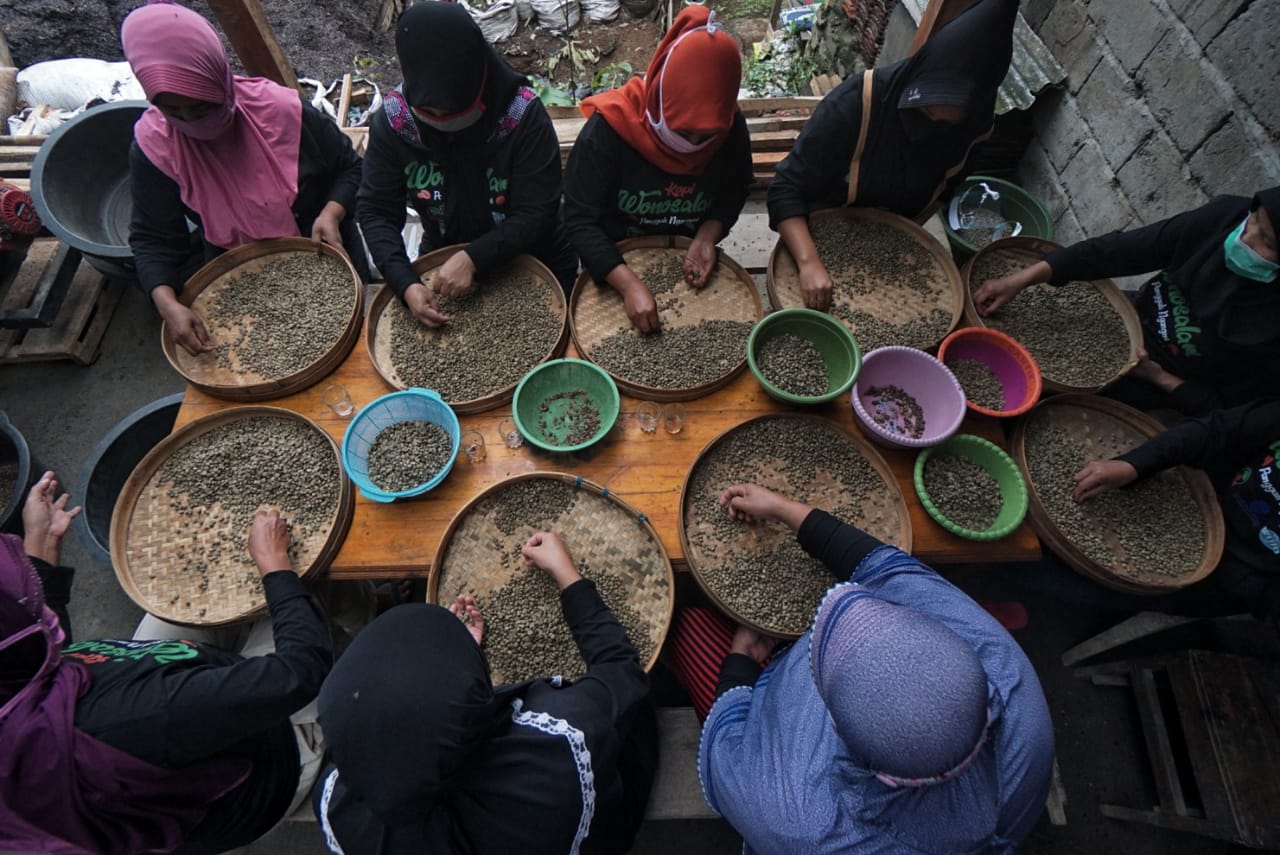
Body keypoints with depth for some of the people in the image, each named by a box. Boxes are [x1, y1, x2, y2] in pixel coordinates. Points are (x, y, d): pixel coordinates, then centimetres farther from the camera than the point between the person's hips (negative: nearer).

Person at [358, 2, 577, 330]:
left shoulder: (523, 114, -25)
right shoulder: (392, 120, -16)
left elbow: (537, 214, -25)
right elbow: (376, 212, -13)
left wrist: (472, 259, -37)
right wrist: (406, 284, -29)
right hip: (444, 261, 2)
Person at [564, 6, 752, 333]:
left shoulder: (732, 129, -18)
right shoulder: (609, 128, -30)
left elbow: (734, 192, -2)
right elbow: (580, 221, -29)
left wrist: (706, 237, -21)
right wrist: (630, 285, -41)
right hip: (615, 263, -2)